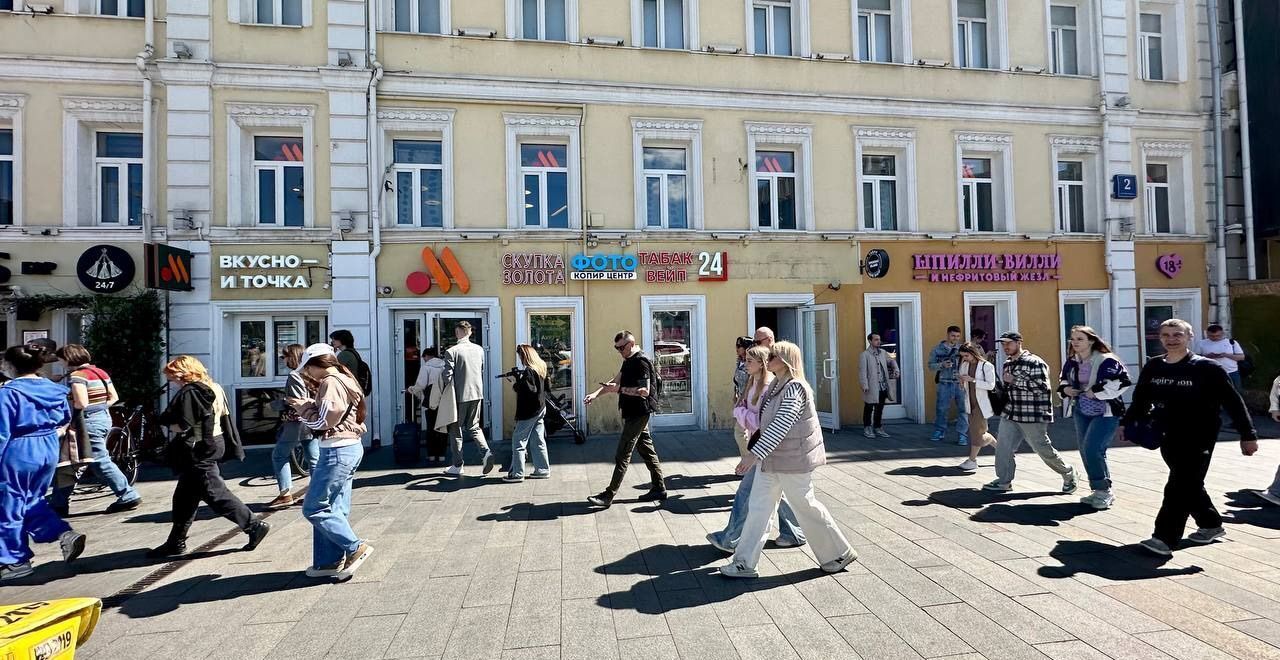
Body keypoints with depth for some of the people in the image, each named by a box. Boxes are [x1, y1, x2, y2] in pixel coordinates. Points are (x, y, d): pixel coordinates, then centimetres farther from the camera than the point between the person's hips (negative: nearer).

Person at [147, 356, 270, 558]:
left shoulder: (189, 393, -17)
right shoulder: (213, 388, 10)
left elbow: (182, 425, -20)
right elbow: (224, 418, 11)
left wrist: (165, 419, -1)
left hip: (198, 452, -10)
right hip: (214, 444, 10)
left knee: (216, 495, -4)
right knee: (184, 497, 19)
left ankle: (254, 525, -3)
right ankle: (176, 542, 29)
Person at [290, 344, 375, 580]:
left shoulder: (330, 383, -13)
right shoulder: (345, 380, 17)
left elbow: (324, 421, -16)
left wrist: (303, 408, -2)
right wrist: (308, 405, 7)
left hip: (337, 450, -10)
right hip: (351, 447, 10)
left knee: (314, 508, -2)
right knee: (335, 509, 13)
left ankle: (356, 548, 0)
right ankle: (330, 561, 19)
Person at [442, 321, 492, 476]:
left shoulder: (451, 351, -12)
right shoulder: (479, 349, 4)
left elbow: (448, 376, -13)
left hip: (460, 395, -5)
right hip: (477, 394, 5)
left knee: (456, 430, 9)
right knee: (474, 426, 18)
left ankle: (457, 466, 15)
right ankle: (486, 451, -4)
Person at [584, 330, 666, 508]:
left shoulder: (641, 362, -17)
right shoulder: (629, 361, 14)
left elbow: (645, 391, -23)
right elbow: (615, 381, 16)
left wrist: (620, 389, -24)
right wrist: (596, 393, 4)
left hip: (637, 414, -10)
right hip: (633, 413, 10)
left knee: (622, 455, -8)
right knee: (647, 450, 13)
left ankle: (609, 495, -5)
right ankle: (659, 489, 21)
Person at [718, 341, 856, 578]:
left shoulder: (795, 388, -21)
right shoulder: (775, 385, 7)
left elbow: (780, 426, -29)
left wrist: (755, 454, -34)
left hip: (793, 459, -9)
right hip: (771, 458, 9)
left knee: (805, 506, 6)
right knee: (758, 507, 8)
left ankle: (839, 553, 28)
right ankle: (744, 563, 14)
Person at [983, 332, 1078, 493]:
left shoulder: (1034, 362, -13)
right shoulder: (1007, 363, 13)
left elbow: (1042, 387, -23)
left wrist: (1014, 380, -23)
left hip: (1032, 416, -7)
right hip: (1010, 415, 7)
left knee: (1043, 449, 5)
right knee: (1002, 446, -1)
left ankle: (1068, 473, 30)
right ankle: (1004, 481, 8)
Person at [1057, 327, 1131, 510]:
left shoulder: (1106, 361, -15)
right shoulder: (1071, 362, 7)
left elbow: (1123, 381, -22)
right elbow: (1063, 381, 21)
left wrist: (1096, 391, -23)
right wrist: (1065, 389, 0)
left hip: (1105, 413, -8)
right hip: (1081, 412, 8)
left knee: (1092, 449, -15)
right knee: (1085, 452, 10)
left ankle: (1103, 490, 2)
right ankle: (1100, 491, 24)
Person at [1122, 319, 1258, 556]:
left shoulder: (1207, 368, -7)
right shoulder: (1153, 367, 5)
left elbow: (1233, 402, -5)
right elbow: (1140, 400, 13)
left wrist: (1247, 435, -6)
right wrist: (1125, 423, 8)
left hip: (1198, 438, -5)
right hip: (1168, 437, 5)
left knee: (1179, 487, -10)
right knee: (1189, 485, 17)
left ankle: (1164, 538, -10)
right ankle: (1211, 525, 38)